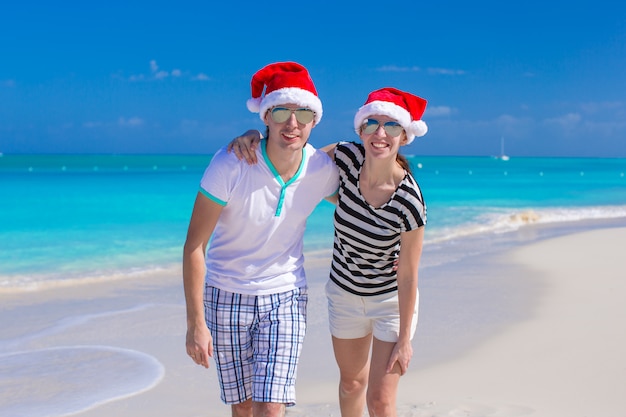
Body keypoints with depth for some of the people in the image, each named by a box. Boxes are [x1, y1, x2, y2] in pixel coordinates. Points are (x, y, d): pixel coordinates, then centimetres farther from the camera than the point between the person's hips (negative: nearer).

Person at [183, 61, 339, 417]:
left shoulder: (322, 169, -12)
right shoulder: (230, 165, -22)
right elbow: (194, 246, -16)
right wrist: (196, 323, -16)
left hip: (285, 297, 1)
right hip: (226, 297, -1)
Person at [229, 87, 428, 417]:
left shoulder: (408, 201, -29)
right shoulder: (346, 158, -19)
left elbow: (408, 276, -20)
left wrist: (404, 339, -14)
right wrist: (255, 135, -22)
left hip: (392, 300, -4)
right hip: (344, 292, 4)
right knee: (351, 381, 24)